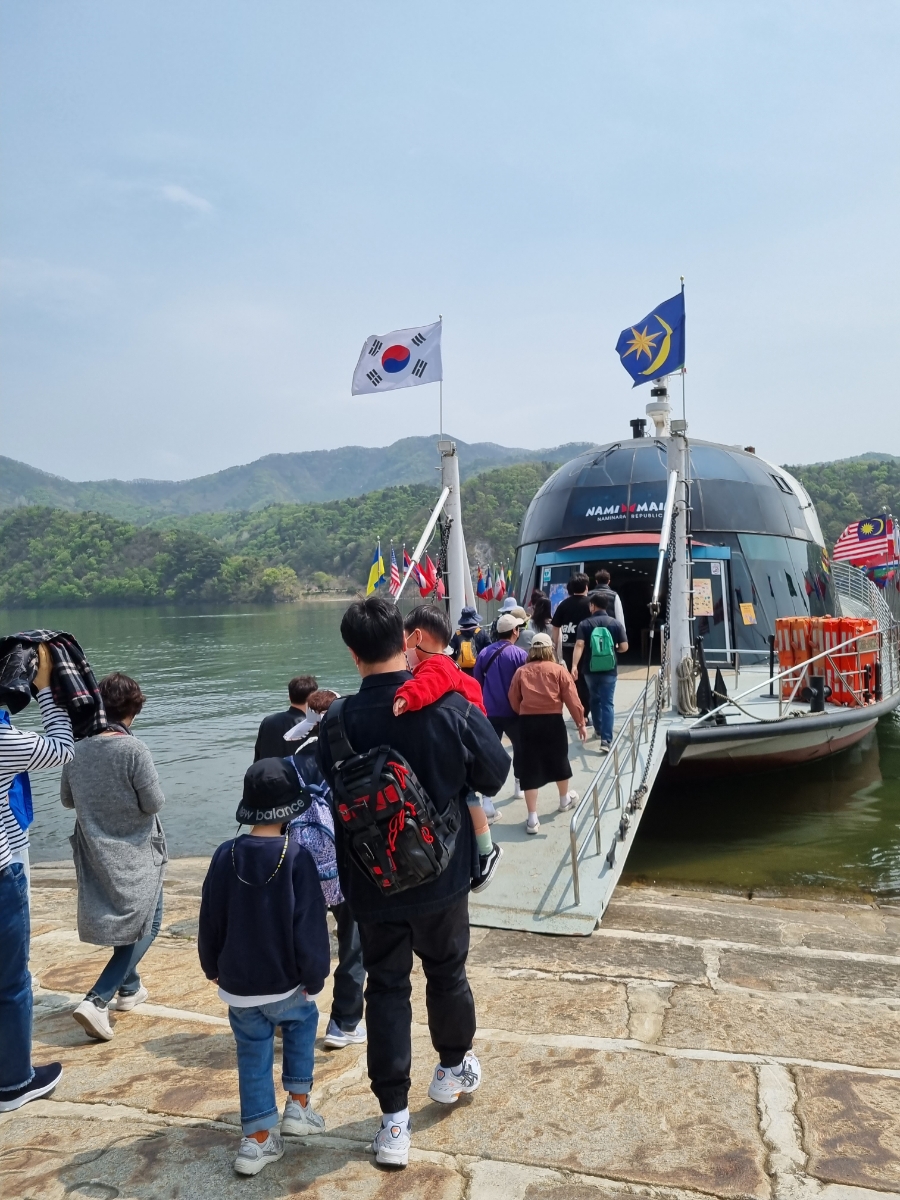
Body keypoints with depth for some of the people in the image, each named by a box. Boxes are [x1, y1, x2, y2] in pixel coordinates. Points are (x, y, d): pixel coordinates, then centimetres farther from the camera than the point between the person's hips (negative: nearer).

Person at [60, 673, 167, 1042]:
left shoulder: (77, 748, -5)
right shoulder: (133, 749, -22)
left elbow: (67, 799, 7)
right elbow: (154, 803, -18)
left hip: (95, 851, 6)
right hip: (136, 851, -6)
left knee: (119, 918, 25)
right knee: (146, 923, 6)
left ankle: (129, 987, 37)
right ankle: (96, 1001, -7)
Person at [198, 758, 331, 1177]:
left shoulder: (226, 856, -6)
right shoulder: (297, 858, -18)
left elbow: (210, 920, 4)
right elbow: (309, 926, -15)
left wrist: (212, 967, 19)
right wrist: (314, 976, -1)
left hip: (237, 985, 3)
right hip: (284, 983, -2)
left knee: (253, 1057, 18)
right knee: (303, 1020, 27)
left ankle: (258, 1138, 20)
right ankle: (298, 1105, 26)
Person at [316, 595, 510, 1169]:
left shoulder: (338, 723, -17)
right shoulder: (452, 707, -18)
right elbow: (495, 775, -6)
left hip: (373, 885, 0)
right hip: (442, 877, 1)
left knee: (386, 988, 14)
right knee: (447, 971, 23)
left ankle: (394, 1121, 20)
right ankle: (454, 1067, 45)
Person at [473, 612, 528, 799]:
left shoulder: (484, 654, 2)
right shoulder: (520, 655, -11)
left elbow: (477, 683, 10)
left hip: (489, 712, 2)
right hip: (513, 711, -2)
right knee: (520, 747, 19)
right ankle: (520, 787, 29)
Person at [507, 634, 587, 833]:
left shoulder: (521, 672, 2)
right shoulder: (558, 670, -2)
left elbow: (513, 700, 4)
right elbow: (572, 698, -2)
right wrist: (580, 722, 6)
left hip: (527, 723, 0)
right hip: (553, 721, 0)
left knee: (530, 768, 3)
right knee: (559, 761, 22)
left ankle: (532, 818, 2)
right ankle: (565, 799, 45)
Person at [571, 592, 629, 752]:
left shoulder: (585, 624, -4)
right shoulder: (616, 623, -1)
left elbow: (579, 645, -16)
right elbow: (624, 647, -2)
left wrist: (574, 666, -22)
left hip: (590, 669, 1)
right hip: (609, 670, -1)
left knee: (595, 699, 24)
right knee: (608, 703, -1)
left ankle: (598, 729, 41)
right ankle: (606, 740, -12)